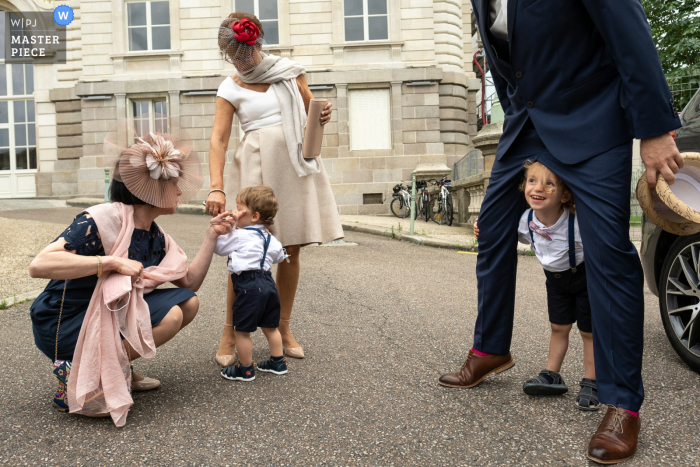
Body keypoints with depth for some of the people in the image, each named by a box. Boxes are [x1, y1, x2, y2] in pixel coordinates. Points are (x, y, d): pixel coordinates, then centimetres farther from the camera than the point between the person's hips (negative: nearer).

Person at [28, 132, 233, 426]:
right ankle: (75, 372, -13)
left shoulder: (155, 237, 5)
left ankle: (117, 368, 4)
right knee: (170, 316, -23)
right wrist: (112, 262, -30)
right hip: (62, 325, -8)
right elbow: (39, 265, -29)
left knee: (188, 304, -4)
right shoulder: (102, 220, -20)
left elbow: (189, 283, 3)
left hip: (108, 315, 8)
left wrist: (211, 237, -3)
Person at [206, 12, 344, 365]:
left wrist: (322, 118, -7)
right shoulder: (230, 89, 5)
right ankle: (230, 332, 6)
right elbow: (219, 139, -5)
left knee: (291, 250, 4)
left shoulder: (290, 72, 11)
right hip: (255, 168, -2)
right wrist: (216, 187, -18)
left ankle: (283, 328, 17)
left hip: (295, 165, 3)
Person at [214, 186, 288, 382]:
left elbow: (219, 247, 0)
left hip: (249, 286, -9)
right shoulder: (269, 237, 12)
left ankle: (245, 369, 12)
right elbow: (279, 255, 23)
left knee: (241, 330, 3)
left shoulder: (239, 236, -9)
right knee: (270, 326, 19)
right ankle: (278, 362, 28)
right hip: (267, 282, 9)